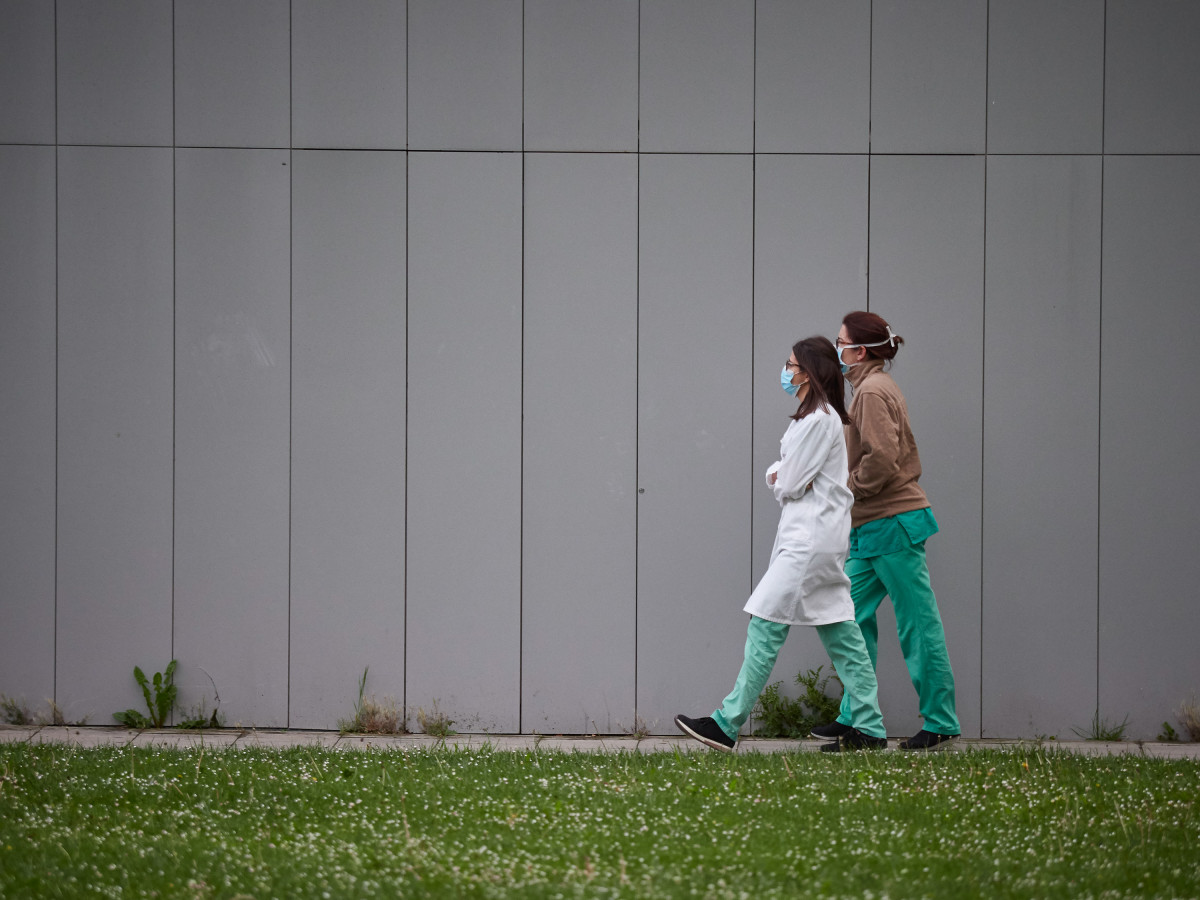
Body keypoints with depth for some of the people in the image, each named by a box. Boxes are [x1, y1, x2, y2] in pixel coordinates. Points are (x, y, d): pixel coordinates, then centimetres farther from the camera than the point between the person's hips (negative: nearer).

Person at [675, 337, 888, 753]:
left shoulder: (820, 420, -14)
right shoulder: (817, 416, 18)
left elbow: (790, 484, -15)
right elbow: (785, 474, 21)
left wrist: (781, 481, 6)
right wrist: (778, 474, -1)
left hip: (810, 539, -10)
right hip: (815, 535, 10)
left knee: (766, 625, -10)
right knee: (839, 630, 8)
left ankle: (727, 724, -10)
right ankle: (868, 728, 8)